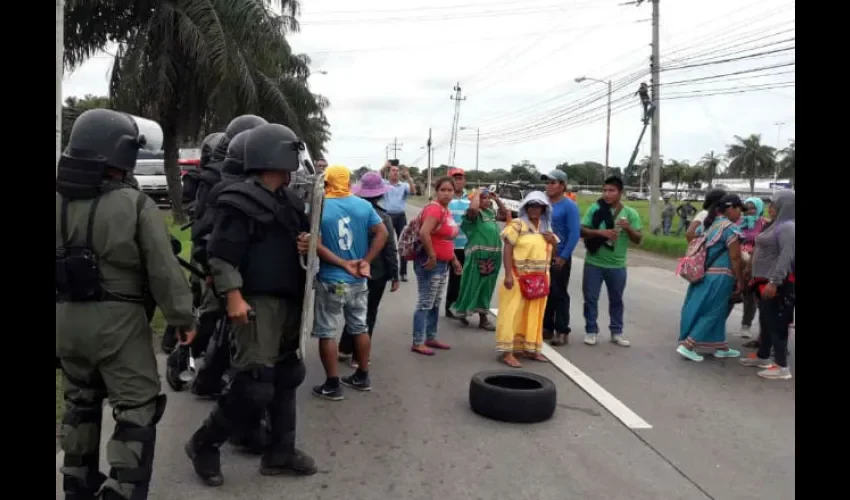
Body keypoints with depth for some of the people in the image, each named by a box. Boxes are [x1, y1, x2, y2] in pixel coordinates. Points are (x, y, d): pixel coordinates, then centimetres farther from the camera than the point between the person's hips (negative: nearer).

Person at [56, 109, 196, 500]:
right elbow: (164, 270, -14)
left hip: (65, 317, 7)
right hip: (118, 320, -6)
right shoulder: (136, 205, -14)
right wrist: (183, 317, -4)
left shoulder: (60, 202, 2)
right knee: (137, 410, 3)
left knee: (80, 402, 23)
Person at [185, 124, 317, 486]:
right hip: (257, 302, -9)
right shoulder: (240, 201, -13)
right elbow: (222, 254, -17)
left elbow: (299, 240, 23)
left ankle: (280, 453, 26)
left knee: (285, 377, 13)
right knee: (254, 385, -9)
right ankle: (203, 444, 13)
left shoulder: (288, 200, 12)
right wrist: (233, 296, -22)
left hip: (288, 301, 9)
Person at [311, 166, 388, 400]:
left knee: (327, 333, 5)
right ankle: (362, 377, 27)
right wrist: (366, 262, -7)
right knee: (360, 328, 16)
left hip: (330, 281, -4)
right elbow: (382, 233, -5)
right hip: (359, 280, 5)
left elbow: (316, 245, -18)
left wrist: (344, 264, -17)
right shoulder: (364, 205, 0)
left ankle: (332, 385, 10)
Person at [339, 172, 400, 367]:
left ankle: (345, 349, 28)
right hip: (377, 272, -4)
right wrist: (395, 276, -4)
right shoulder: (383, 217, -15)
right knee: (369, 313, 7)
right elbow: (390, 249, -12)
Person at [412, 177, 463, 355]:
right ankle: (417, 343, 4)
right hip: (430, 263, -10)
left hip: (442, 264, 10)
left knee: (435, 304, 17)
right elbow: (424, 233, -32)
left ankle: (431, 338, 29)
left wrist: (454, 259, 21)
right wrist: (432, 256, -24)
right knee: (425, 304, -4)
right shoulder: (435, 208, -18)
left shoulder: (447, 211, 13)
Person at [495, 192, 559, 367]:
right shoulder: (518, 225, -7)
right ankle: (507, 352, -3)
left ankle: (528, 348, 23)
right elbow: (507, 250, -12)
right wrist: (508, 275, -20)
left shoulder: (546, 228, 13)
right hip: (518, 278, -7)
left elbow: (553, 250, 22)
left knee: (533, 315, 12)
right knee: (513, 313, -6)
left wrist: (552, 241, -2)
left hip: (539, 279, 7)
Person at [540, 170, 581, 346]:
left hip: (559, 258, -6)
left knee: (559, 294, 0)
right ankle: (546, 327, 23)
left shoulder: (569, 206, -9)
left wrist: (563, 257, -16)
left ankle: (561, 331, 8)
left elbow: (575, 233, -14)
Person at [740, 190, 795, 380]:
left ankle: (782, 367, -1)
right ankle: (762, 357, 29)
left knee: (776, 323, -6)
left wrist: (774, 282, -29)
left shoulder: (788, 227, -16)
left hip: (777, 284, -10)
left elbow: (786, 256, -24)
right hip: (766, 281, 10)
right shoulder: (777, 225, 16)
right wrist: (761, 279, 22)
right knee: (766, 321, 17)